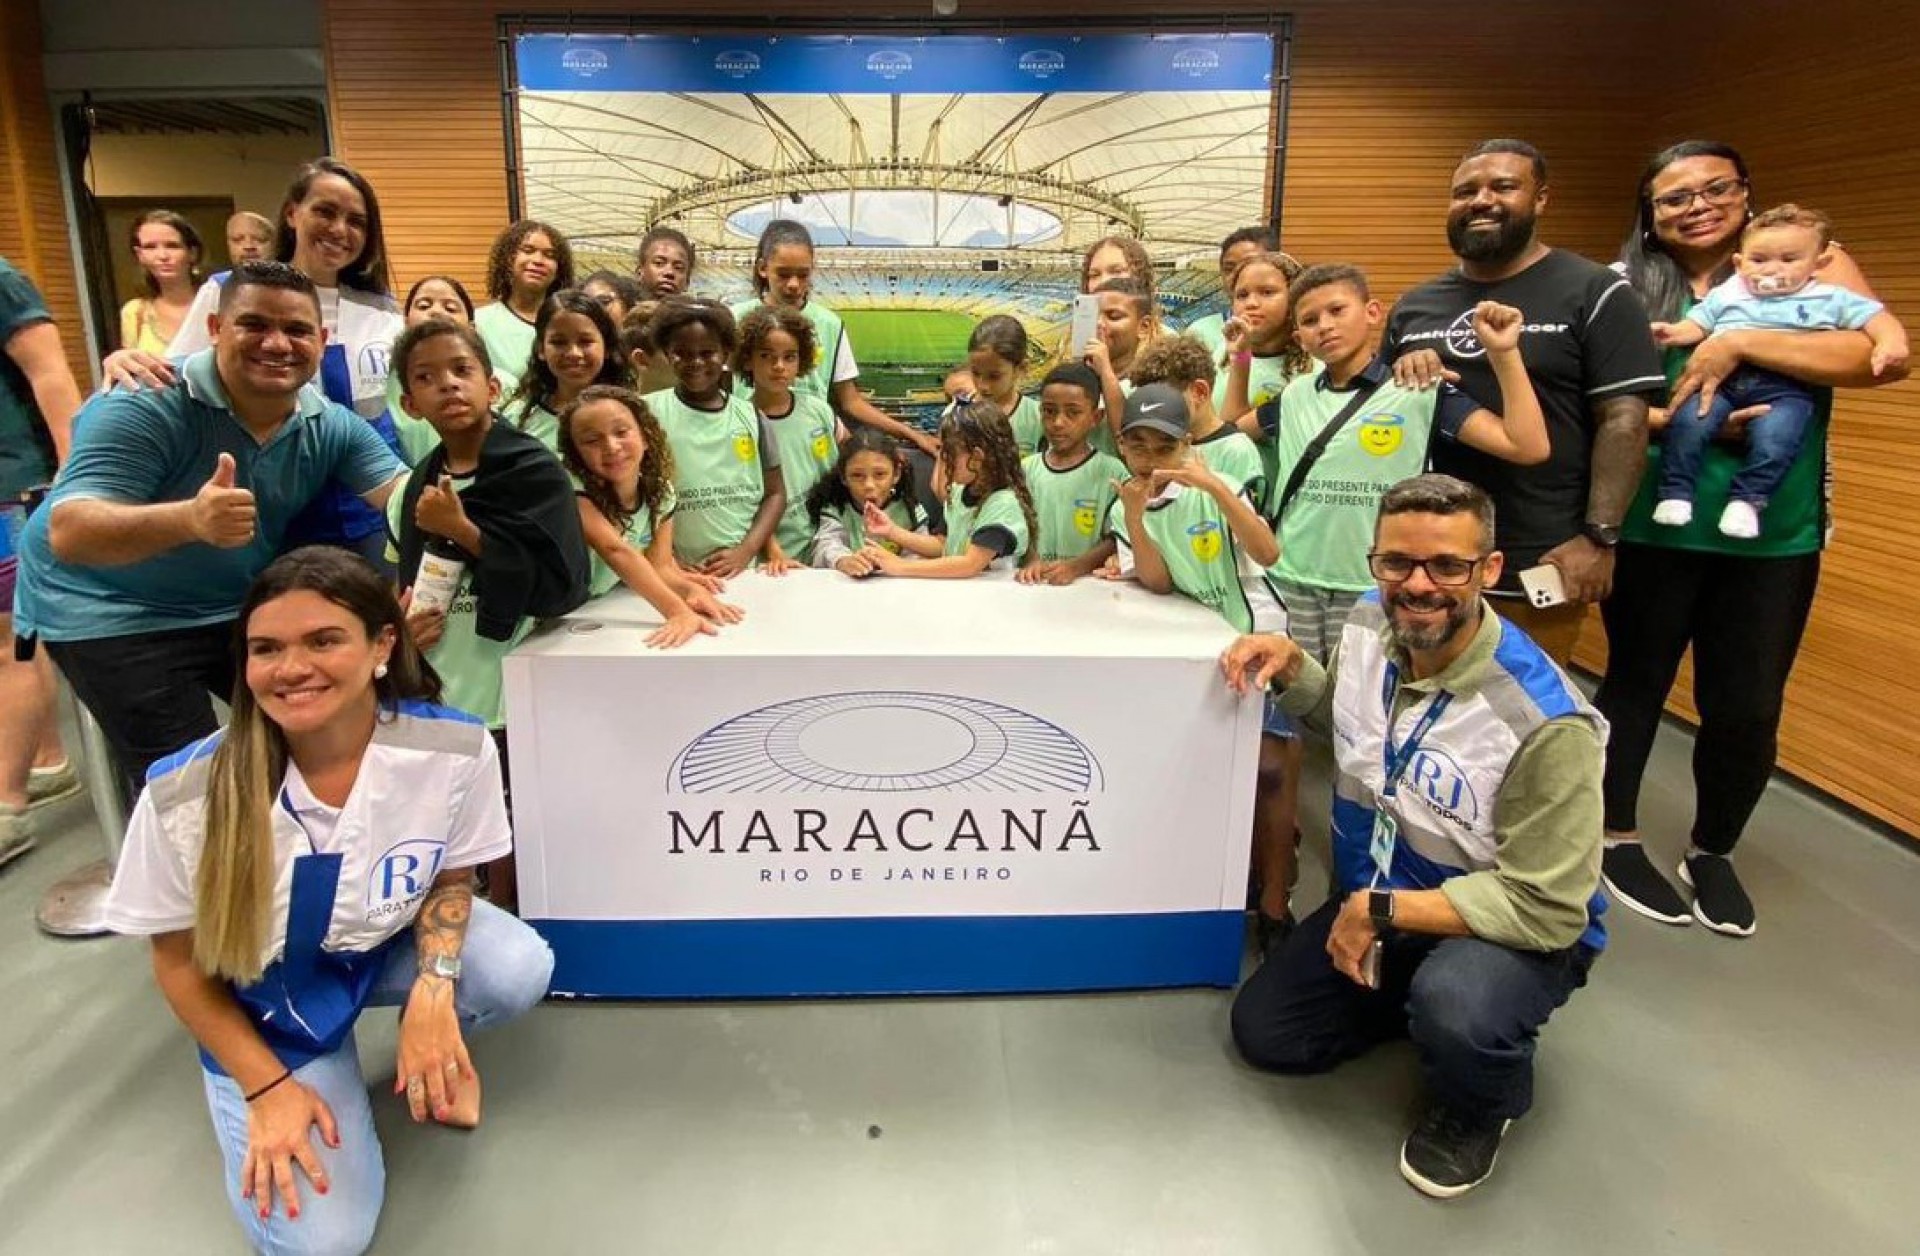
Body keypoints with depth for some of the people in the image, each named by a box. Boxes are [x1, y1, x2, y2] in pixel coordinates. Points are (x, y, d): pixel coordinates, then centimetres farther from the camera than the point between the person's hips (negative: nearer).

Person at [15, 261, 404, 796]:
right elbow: (69, 534, -34)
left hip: (243, 607, 6)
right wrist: (189, 519, -54)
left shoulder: (332, 426, -9)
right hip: (113, 616, -5)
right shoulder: (143, 406, -24)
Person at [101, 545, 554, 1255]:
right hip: (263, 1006, -1)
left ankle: (433, 1050, 6)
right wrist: (267, 1085, -9)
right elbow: (178, 965, -9)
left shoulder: (454, 747, -24)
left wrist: (434, 985, -23)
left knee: (520, 971, -29)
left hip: (388, 948, 2)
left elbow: (451, 877, -5)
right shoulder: (183, 797, -26)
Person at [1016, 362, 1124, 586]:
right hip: (1035, 583, 2)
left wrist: (1076, 567, -15)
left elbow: (1116, 540, -2)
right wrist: (1032, 561, -7)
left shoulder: (1111, 471, 0)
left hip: (1088, 583, -2)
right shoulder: (1028, 468, 11)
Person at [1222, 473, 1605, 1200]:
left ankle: (1480, 1108, 0)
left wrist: (1384, 910, -28)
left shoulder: (1545, 721, -33)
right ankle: (1427, 999, 23)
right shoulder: (1370, 626, -12)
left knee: (1454, 1011, -38)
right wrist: (1289, 663, -8)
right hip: (1373, 906, 6)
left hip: (1519, 930, -6)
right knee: (1262, 1031, 4)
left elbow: (1546, 908, -28)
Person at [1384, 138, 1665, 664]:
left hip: (1538, 568, -4)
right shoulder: (1413, 306, 12)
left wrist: (1598, 537, -15)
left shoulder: (1594, 293, -2)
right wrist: (1401, 377, -3)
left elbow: (1624, 420, -7)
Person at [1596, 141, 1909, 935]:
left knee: (1748, 709, 7)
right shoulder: (1627, 290, 1)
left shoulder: (1808, 263, 1)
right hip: (1651, 528, 0)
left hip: (1776, 534, 1)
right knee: (1635, 685, 12)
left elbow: (1886, 356, -13)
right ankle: (1616, 838, 31)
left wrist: (1736, 343, -20)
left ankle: (1712, 853, 31)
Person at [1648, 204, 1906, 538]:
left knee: (1773, 440, -28)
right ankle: (1675, 493, -15)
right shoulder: (1725, 295, 19)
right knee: (1687, 421, -25)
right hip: (1722, 380, 2)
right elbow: (1696, 325, 18)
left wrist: (1890, 342, -8)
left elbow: (1876, 318, 12)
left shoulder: (1830, 299, 13)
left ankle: (1746, 499, -11)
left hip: (1786, 389, -1)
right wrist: (1673, 332, -4)